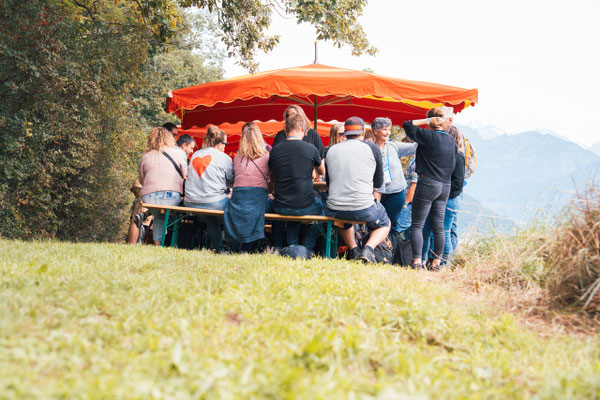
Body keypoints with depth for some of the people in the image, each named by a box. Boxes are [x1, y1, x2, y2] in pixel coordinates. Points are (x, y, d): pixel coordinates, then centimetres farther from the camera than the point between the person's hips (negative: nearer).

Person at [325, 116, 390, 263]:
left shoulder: (331, 150, 9)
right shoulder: (372, 148, 2)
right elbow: (379, 183, 10)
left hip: (334, 211, 3)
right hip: (363, 209, -3)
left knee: (344, 219, 40)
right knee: (384, 224, 27)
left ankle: (353, 249, 17)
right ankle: (368, 248, -1)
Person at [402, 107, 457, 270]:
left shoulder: (429, 136, -10)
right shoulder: (452, 142, 10)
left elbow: (407, 125, -6)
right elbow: (453, 166, 16)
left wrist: (427, 121, -2)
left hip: (428, 184, -7)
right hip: (445, 186, 7)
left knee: (417, 225, -2)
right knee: (438, 226, 10)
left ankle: (417, 262, -9)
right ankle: (436, 262, 12)